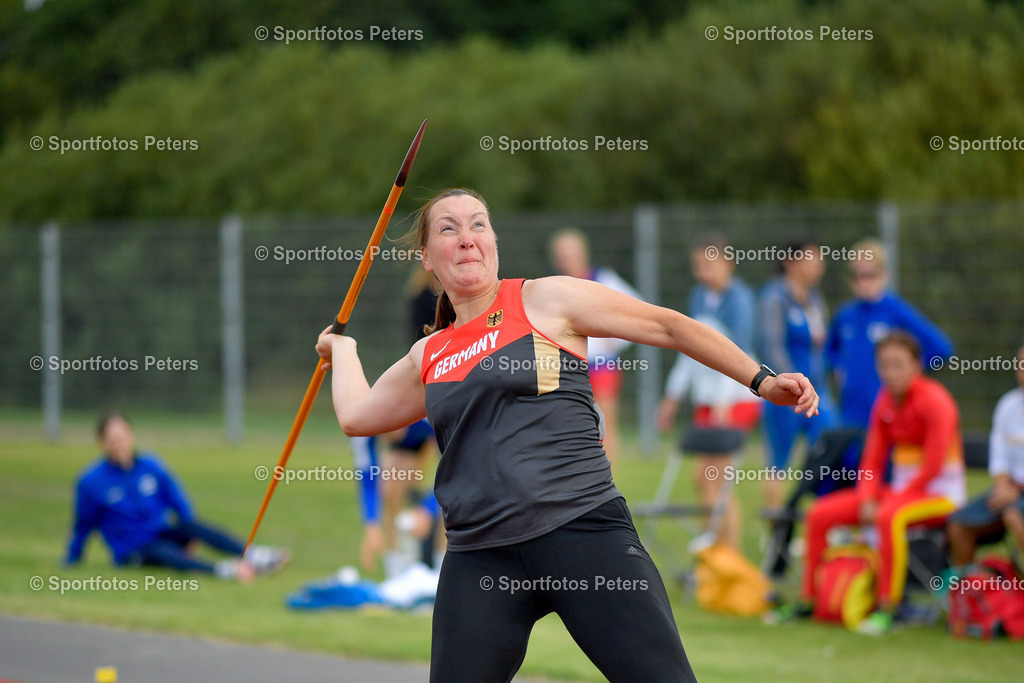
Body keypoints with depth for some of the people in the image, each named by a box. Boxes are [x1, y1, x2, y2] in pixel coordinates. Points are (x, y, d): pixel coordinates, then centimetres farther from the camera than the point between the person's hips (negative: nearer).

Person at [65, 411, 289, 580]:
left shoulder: (151, 465, 3)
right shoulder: (90, 482, -7)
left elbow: (177, 500, 11)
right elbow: (83, 524, 4)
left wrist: (191, 537, 3)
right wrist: (72, 558, 10)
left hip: (164, 533, 4)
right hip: (134, 551, -4)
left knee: (191, 526, -28)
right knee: (163, 551, -37)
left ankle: (253, 555, -45)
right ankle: (222, 570, -61)